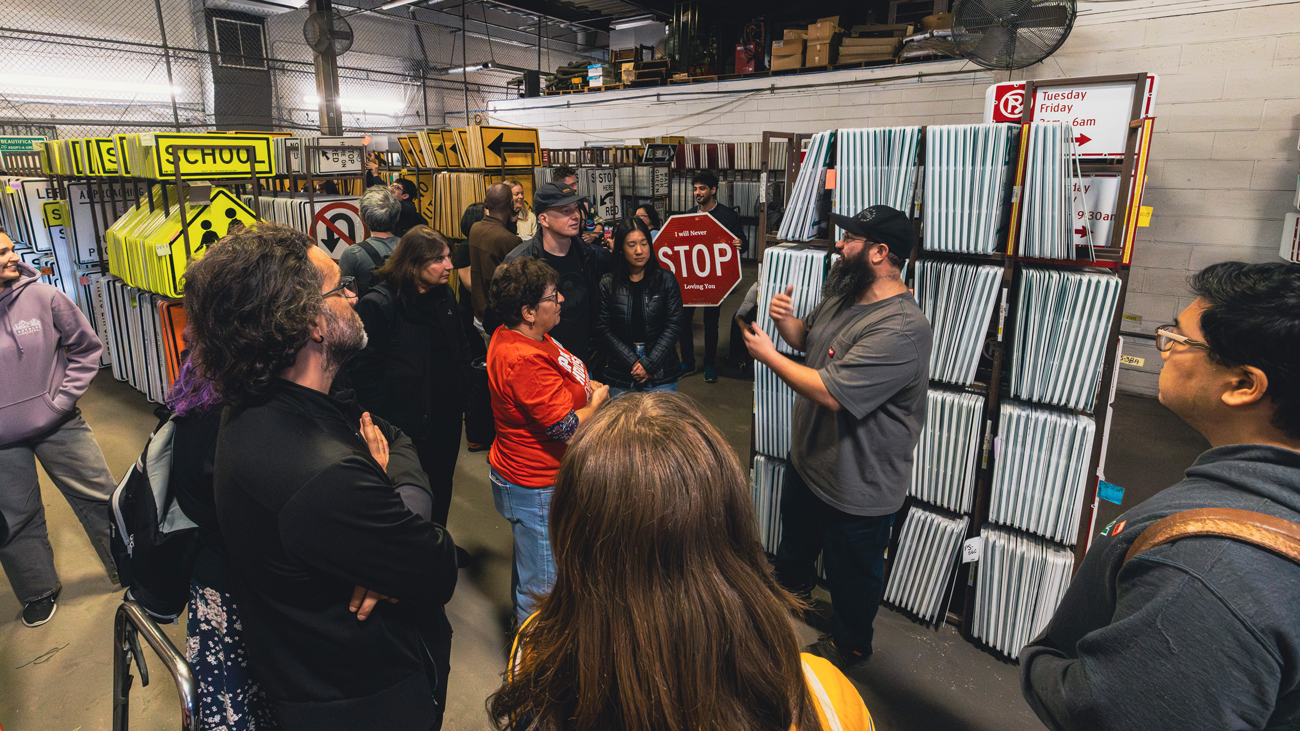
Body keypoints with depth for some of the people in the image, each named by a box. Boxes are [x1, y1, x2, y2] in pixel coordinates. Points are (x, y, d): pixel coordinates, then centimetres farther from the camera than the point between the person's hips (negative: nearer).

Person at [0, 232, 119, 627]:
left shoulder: (43, 297, -8)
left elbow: (87, 347, 1)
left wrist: (63, 399, -6)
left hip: (58, 427, 0)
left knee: (101, 500, 10)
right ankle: (39, 591, 36)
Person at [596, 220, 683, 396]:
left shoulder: (666, 279, 2)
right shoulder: (607, 284, 1)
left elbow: (673, 325, -2)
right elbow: (603, 329, -3)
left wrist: (649, 364, -11)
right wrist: (633, 362, -12)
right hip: (620, 375, 0)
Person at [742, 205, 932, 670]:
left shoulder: (900, 329, -32)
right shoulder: (840, 292, -1)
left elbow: (830, 392, -36)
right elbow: (808, 339, 14)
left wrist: (768, 355, -23)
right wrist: (785, 320, -10)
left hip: (857, 486, -9)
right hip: (807, 460, 9)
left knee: (852, 574, 18)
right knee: (794, 542, 34)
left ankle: (849, 644, 45)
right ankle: (790, 590, 63)